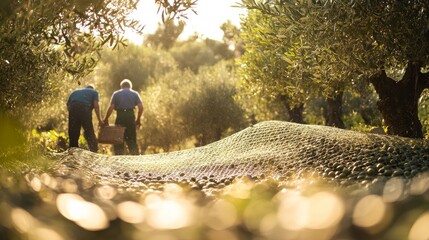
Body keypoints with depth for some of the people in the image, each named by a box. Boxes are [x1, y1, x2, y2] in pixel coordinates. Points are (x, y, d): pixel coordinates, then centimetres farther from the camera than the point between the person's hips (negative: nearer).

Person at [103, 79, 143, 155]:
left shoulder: (116, 94, 10)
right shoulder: (135, 93, 12)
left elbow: (111, 107, -2)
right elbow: (141, 107, 0)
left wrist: (106, 119, 4)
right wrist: (138, 119, 8)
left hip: (120, 116, -1)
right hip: (130, 116, 1)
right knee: (132, 139, 7)